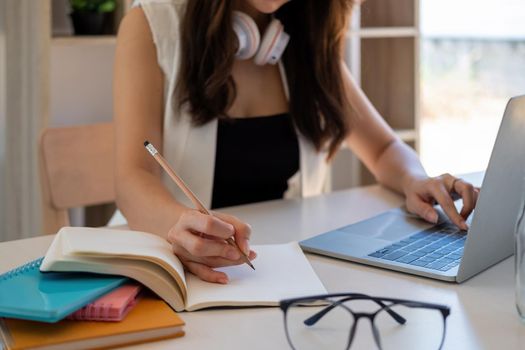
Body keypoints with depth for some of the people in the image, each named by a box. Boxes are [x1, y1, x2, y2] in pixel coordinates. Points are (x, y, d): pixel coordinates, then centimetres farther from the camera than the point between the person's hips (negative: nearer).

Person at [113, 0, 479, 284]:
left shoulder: (310, 37, 7)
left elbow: (386, 149, 14)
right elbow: (133, 180, -16)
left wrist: (415, 182, -10)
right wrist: (180, 224, -40)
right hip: (183, 272, -3)